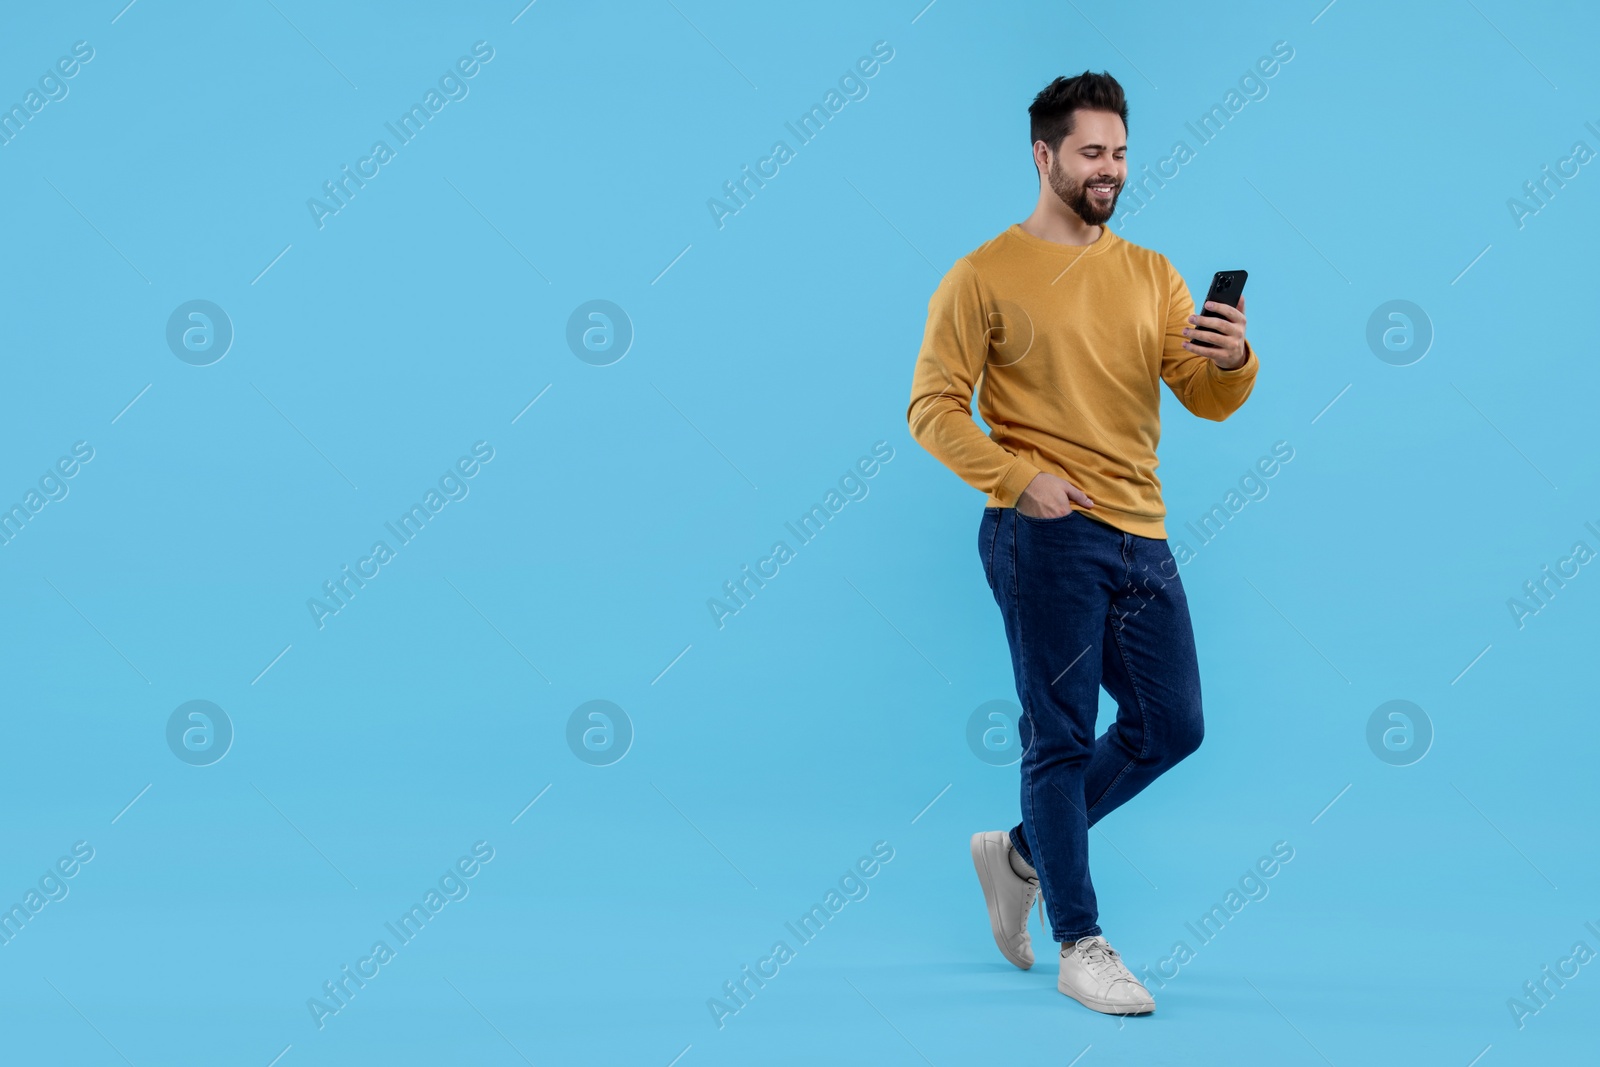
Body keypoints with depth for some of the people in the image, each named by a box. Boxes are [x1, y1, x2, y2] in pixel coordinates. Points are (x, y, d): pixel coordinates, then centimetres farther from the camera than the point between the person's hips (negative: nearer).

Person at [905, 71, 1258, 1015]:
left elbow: (1208, 401, 6)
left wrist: (1232, 361, -17)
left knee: (1171, 726, 9)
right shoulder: (986, 276, -2)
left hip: (1142, 537, 6)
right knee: (1062, 736, -2)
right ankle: (1081, 946, 8)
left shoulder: (1151, 275, 14)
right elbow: (933, 408, -6)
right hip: (1047, 537, -6)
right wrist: (1020, 479, -17)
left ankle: (1023, 853, 28)